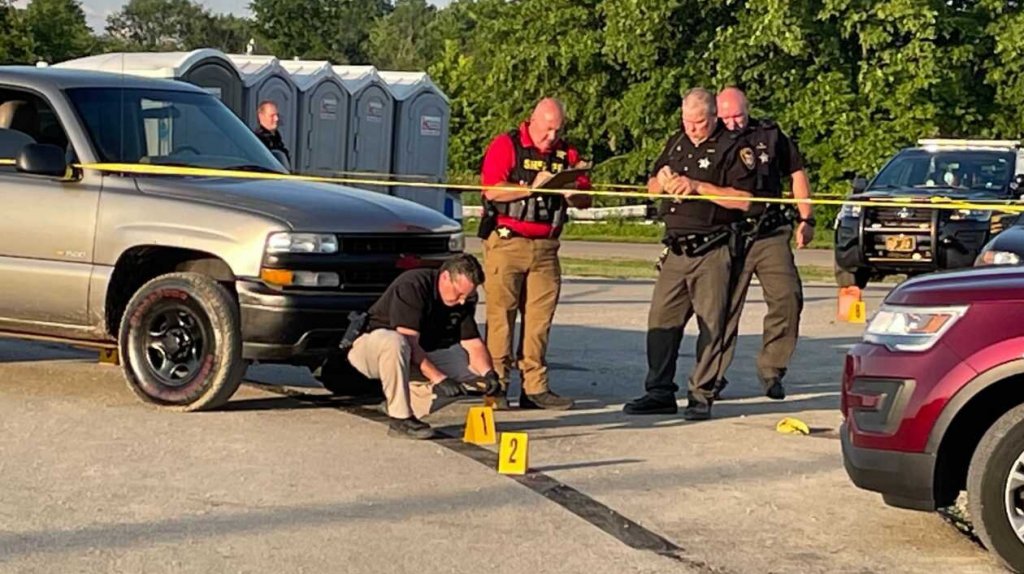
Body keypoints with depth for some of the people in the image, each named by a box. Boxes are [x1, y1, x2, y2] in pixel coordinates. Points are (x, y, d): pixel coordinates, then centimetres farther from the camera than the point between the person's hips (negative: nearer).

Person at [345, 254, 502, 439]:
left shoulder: (464, 301, -3)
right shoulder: (412, 286, -26)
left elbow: (473, 343, -3)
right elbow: (409, 343, -32)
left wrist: (488, 373, -22)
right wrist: (438, 378, -37)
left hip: (422, 355, 7)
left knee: (474, 370, -8)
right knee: (393, 341, -42)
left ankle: (414, 401, 0)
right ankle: (400, 419, -31)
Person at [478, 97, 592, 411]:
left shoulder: (567, 154, 15)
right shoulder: (505, 145, 1)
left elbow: (586, 199, 13)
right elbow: (492, 190, -12)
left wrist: (571, 193, -9)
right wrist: (532, 187, -16)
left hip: (545, 247, 5)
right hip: (506, 242, -4)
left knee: (540, 317, 1)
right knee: (501, 314, -5)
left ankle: (535, 387, 4)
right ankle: (496, 387, -3)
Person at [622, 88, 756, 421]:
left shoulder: (733, 148, -5)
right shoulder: (676, 143, 16)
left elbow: (744, 200, -15)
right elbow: (651, 187, 24)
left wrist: (698, 186, -17)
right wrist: (662, 181, 0)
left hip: (712, 252, -6)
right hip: (676, 249, 6)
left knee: (711, 324, -2)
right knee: (661, 320, 6)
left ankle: (702, 396, 4)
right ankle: (659, 393, 13)